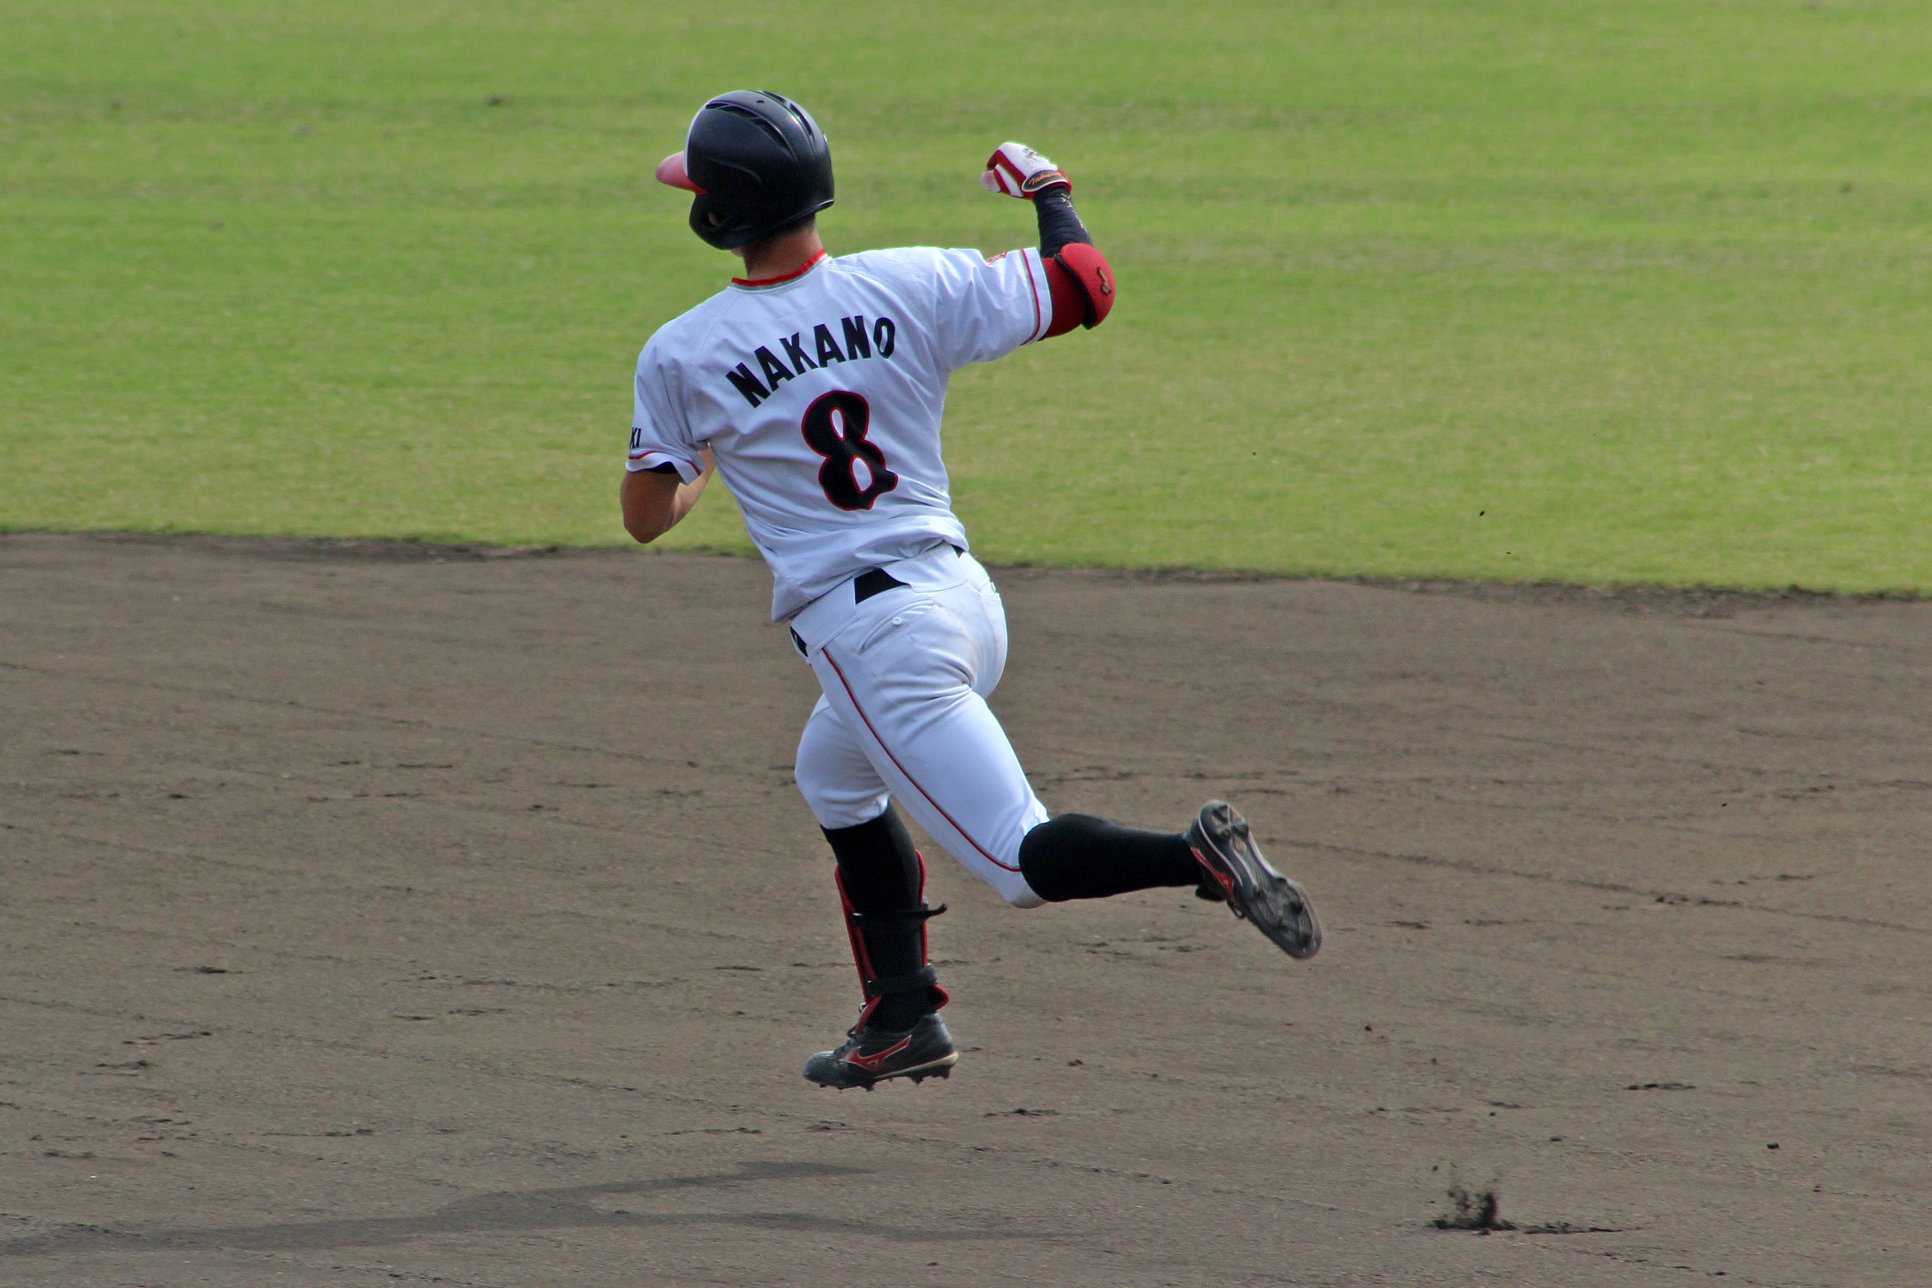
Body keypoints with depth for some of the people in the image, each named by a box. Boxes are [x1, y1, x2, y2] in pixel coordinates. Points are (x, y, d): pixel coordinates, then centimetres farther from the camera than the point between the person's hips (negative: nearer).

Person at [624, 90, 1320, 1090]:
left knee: (1023, 859, -6)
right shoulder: (912, 286, 0)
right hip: (965, 597, 6)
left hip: (867, 631, -6)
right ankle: (902, 1019, 30)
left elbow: (646, 518, 2)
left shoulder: (680, 357, -7)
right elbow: (1086, 287, 4)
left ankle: (1196, 858, -31)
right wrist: (1049, 194, 24)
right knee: (836, 779, 31)